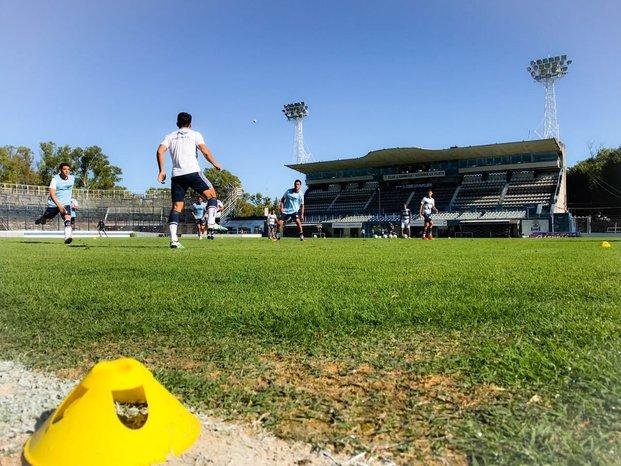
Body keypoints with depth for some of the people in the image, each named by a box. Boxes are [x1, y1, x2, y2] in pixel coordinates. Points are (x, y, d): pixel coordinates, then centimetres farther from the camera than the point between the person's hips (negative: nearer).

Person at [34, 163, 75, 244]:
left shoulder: (72, 178, -1)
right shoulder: (55, 179, -14)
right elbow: (52, 194, -22)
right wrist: (59, 205, -34)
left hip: (66, 204, 2)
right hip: (54, 203, -1)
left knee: (68, 218, -23)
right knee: (46, 219, 16)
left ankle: (68, 236, -33)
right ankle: (41, 219, 52)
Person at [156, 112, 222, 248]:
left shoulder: (170, 136, 20)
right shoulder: (195, 134, 11)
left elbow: (160, 151, 6)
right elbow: (205, 152, -2)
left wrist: (161, 171, 9)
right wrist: (216, 164, 10)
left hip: (176, 175, 4)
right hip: (192, 172, -4)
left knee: (176, 207, 5)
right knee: (211, 195, 8)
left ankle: (173, 239, -4)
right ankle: (211, 222, -14)